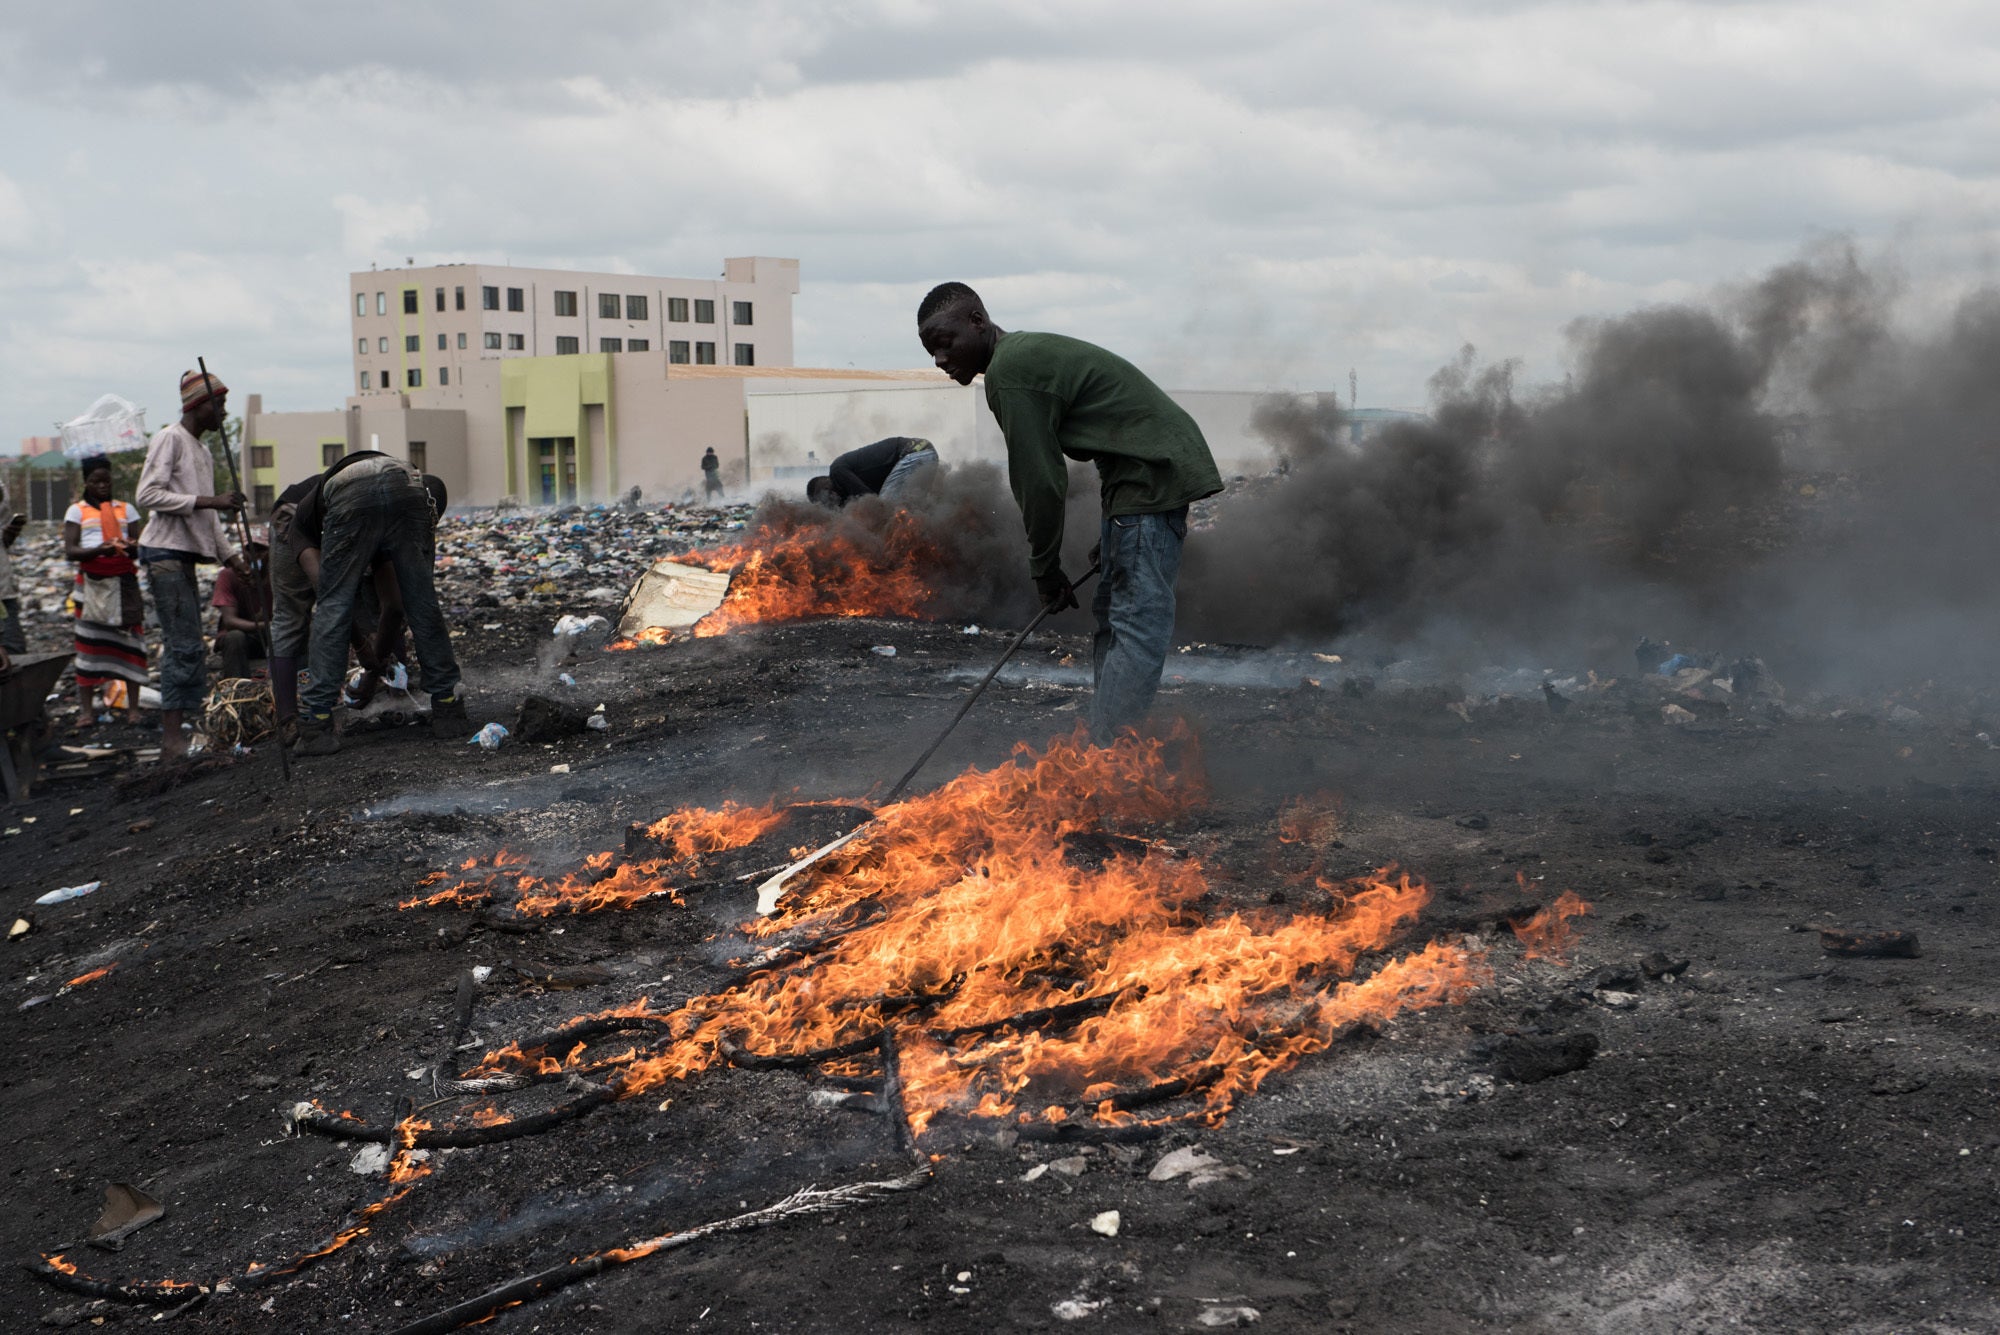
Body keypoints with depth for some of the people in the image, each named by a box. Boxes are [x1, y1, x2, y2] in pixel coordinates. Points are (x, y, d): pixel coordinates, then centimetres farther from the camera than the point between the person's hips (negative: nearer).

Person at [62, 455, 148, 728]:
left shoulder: (125, 509, 13)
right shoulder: (77, 511, 6)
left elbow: (139, 542, 10)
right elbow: (70, 550, -3)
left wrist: (132, 547, -15)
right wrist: (98, 550, -21)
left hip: (124, 580, 2)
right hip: (91, 581, -1)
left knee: (129, 639, -2)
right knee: (89, 641, -3)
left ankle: (133, 706, 0)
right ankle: (86, 708, -2)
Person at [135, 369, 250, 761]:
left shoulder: (203, 452, 21)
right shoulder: (170, 439, -6)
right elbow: (148, 494, -17)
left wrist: (230, 557, 18)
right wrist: (208, 501, -20)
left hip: (184, 556, 9)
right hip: (165, 553, -9)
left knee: (189, 648, 7)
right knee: (185, 645, -13)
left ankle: (178, 734, 8)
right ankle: (171, 739, -13)